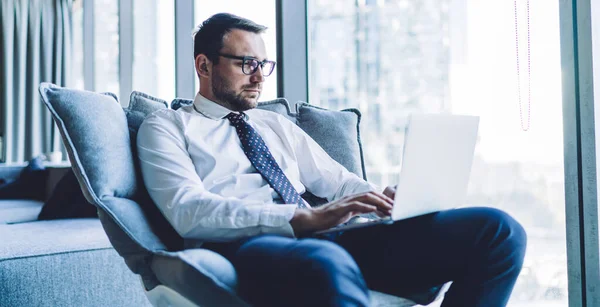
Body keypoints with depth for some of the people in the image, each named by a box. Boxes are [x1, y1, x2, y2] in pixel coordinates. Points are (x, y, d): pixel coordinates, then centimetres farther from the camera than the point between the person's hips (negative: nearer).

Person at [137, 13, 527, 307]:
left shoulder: (278, 125, 31)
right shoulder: (166, 126, 12)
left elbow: (336, 181, 21)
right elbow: (188, 211, -6)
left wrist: (383, 201, -4)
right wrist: (304, 217, -18)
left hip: (328, 238, 6)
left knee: (498, 230, -11)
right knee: (327, 264, -45)